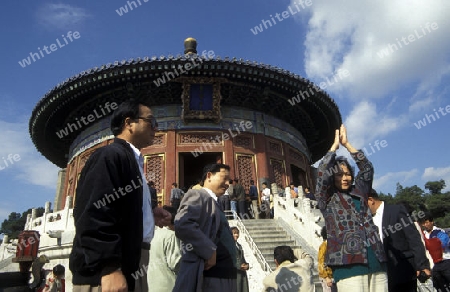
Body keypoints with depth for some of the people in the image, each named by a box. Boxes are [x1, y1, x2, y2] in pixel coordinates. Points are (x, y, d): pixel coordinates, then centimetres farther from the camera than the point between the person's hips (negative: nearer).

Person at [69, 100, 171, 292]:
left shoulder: (133, 161, 18)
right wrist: (109, 268, -26)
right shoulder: (110, 155, -11)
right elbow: (94, 214, -22)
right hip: (108, 270, -9)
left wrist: (149, 216, 9)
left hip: (131, 266, 9)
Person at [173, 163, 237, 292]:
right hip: (208, 276, -9)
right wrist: (210, 251, -19)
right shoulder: (198, 195, -7)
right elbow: (183, 225, -24)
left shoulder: (214, 203, 21)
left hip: (223, 275, 9)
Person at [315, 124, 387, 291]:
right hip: (348, 263, -5)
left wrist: (347, 144, 14)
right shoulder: (327, 199, 6)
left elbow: (367, 169, 15)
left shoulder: (359, 193, 18)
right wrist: (335, 145, 5)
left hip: (376, 261, 5)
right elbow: (322, 172, -6)